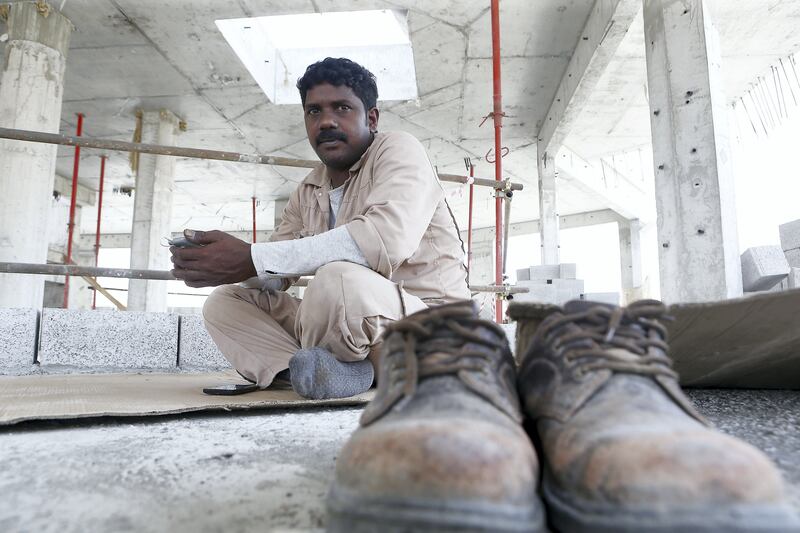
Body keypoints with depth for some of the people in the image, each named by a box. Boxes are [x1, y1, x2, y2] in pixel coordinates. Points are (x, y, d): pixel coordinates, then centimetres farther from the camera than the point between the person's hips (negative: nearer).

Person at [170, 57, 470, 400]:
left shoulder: (398, 150, -8)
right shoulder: (307, 192, 13)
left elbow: (388, 240, -29)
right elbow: (275, 278, 9)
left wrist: (253, 258, -28)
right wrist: (218, 262, -15)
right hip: (349, 329, 7)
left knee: (338, 278, -37)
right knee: (223, 302, 3)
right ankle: (332, 370, -19)